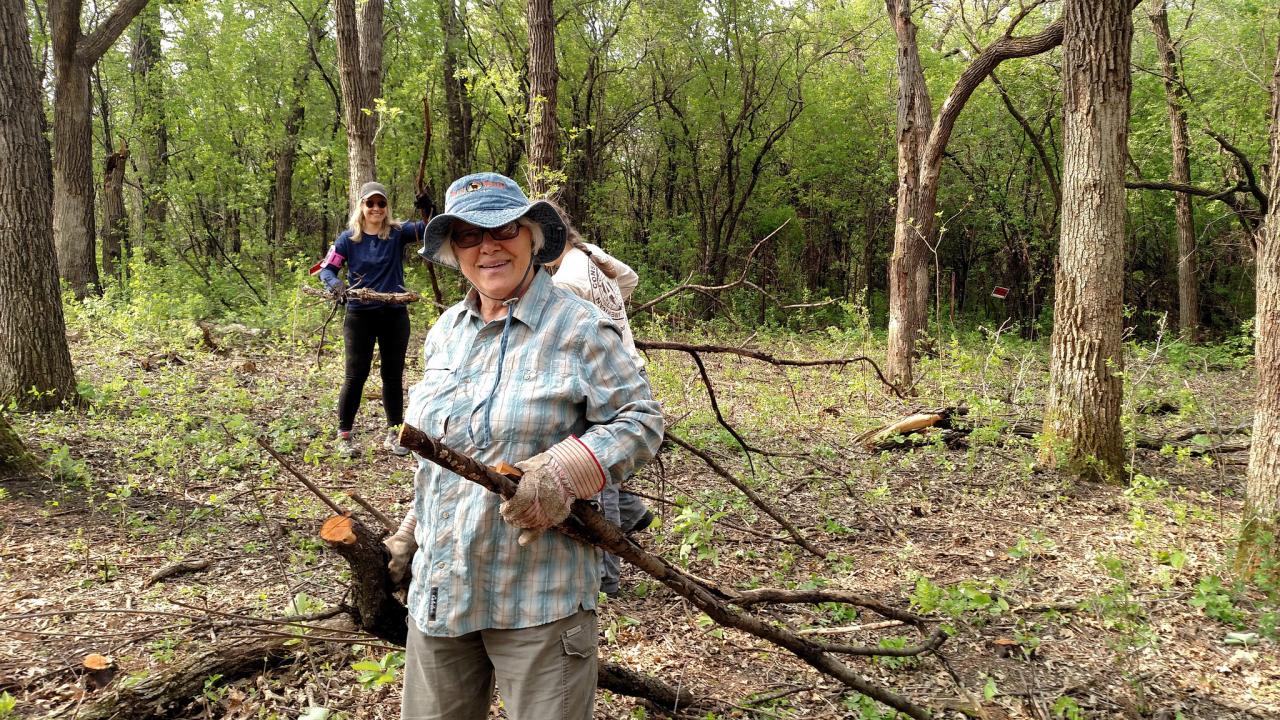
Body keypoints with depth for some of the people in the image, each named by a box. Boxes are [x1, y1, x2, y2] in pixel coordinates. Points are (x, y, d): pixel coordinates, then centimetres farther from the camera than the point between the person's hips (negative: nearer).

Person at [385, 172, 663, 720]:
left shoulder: (578, 328, -10)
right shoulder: (444, 332, 10)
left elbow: (642, 421, -10)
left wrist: (563, 472, -24)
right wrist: (417, 526, 20)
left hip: (541, 593, -6)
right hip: (438, 585, 6)